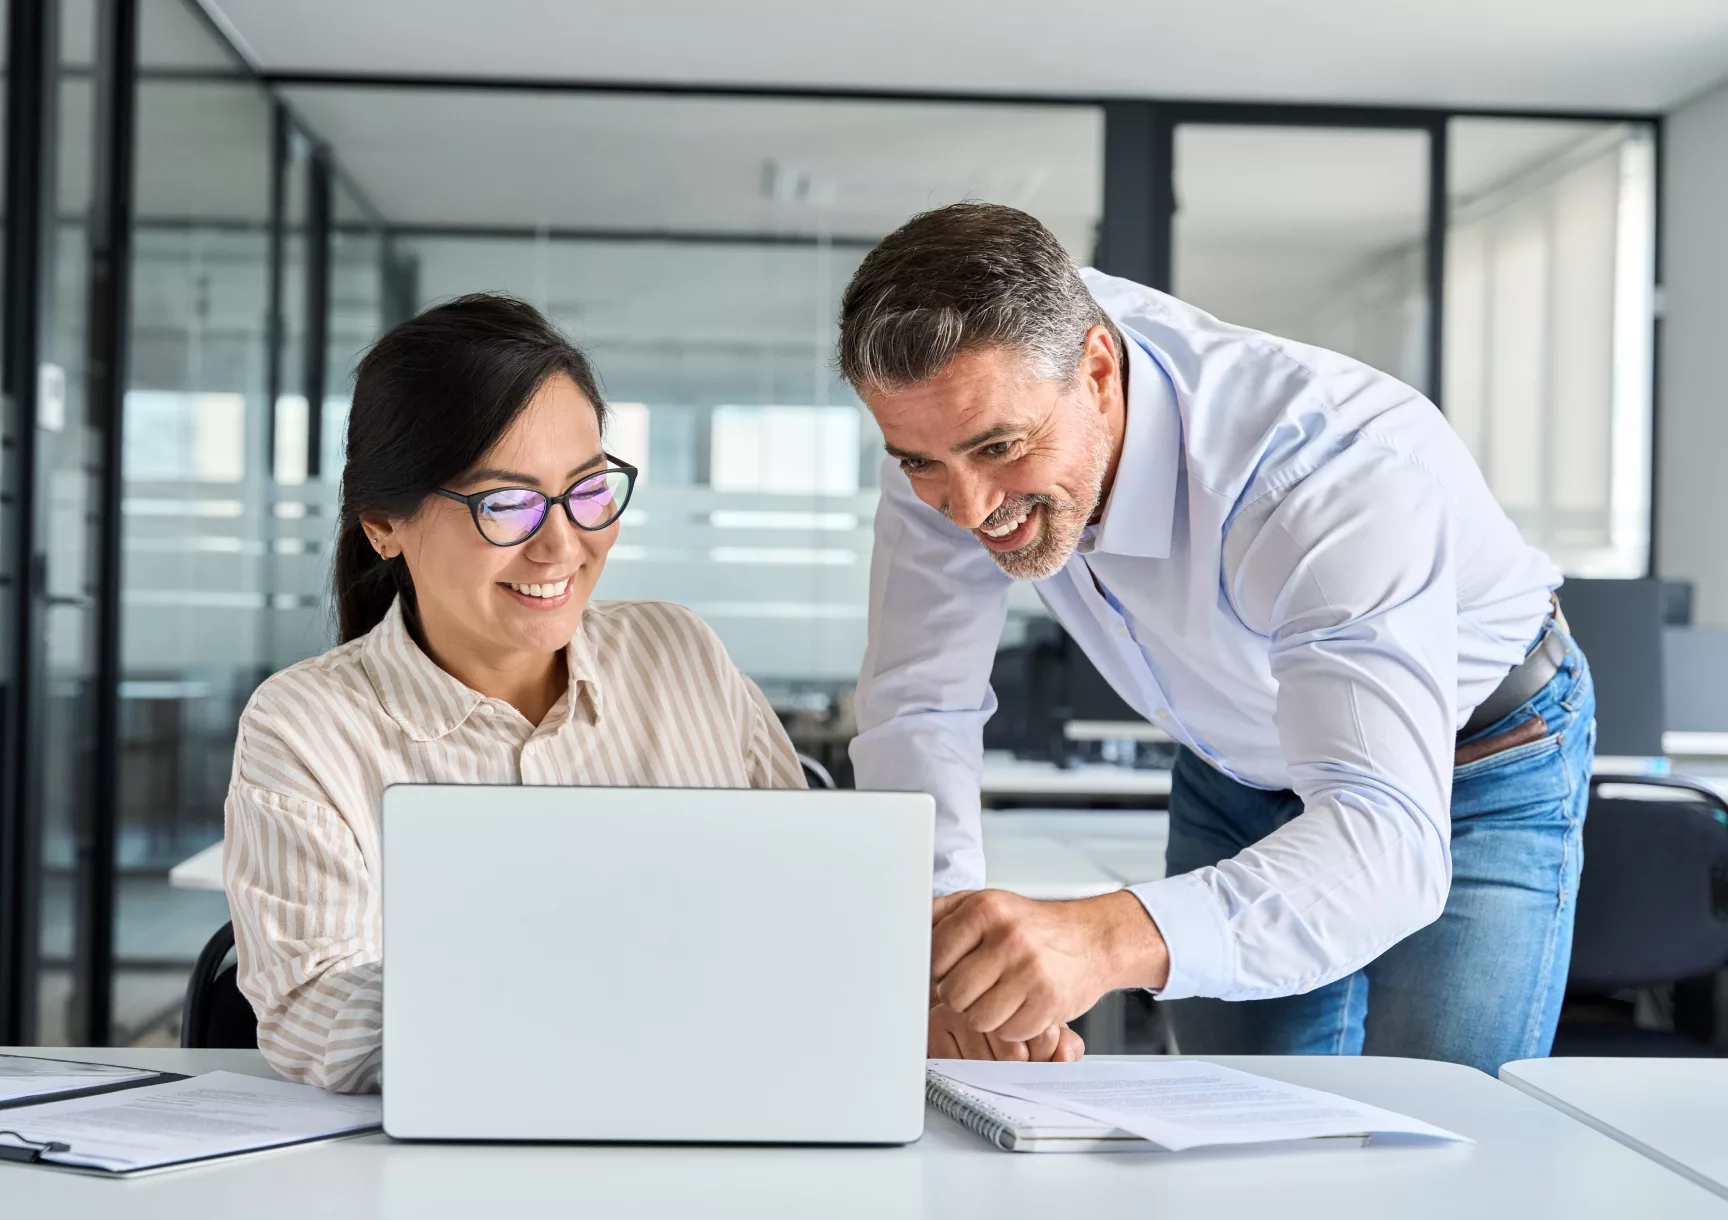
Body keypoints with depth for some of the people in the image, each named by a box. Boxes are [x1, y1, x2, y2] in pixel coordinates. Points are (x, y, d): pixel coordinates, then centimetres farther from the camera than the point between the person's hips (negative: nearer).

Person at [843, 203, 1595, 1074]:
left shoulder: (1343, 471, -40)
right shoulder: (960, 404, -25)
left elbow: (1390, 838, -50)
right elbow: (916, 707, -20)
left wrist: (1108, 941, -68)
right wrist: (947, 956, -39)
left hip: (1473, 773, -4)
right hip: (1237, 766, 4)